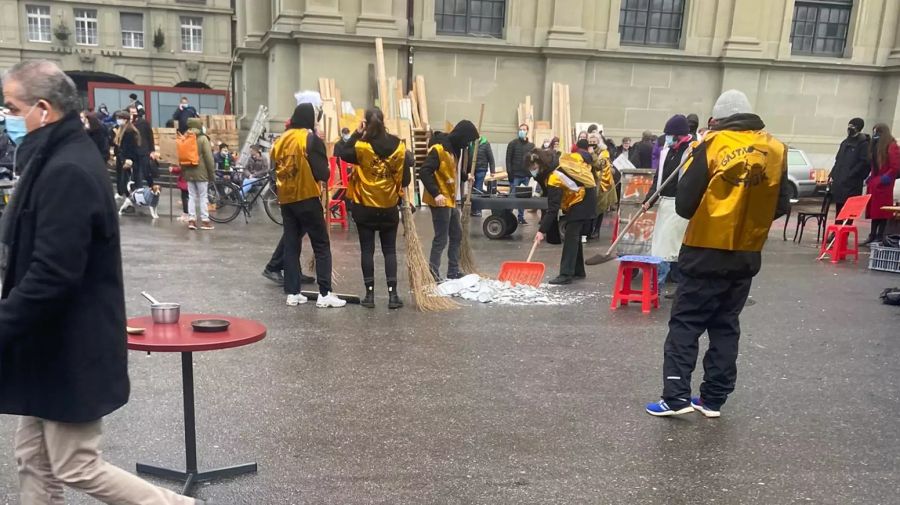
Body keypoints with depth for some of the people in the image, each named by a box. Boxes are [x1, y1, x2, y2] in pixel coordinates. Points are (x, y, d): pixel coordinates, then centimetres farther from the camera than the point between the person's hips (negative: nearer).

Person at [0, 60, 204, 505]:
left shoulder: (66, 171, -23)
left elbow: (50, 275, -28)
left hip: (70, 350, -10)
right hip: (57, 344, 10)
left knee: (76, 469, 4)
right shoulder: (60, 159, 10)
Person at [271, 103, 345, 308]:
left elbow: (276, 168, 12)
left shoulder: (280, 140, 9)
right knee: (321, 246, 1)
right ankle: (324, 294, -1)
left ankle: (292, 293, 12)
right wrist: (326, 173, 7)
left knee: (291, 245, 11)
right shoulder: (312, 139, -9)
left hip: (285, 199, 6)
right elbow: (322, 173, -14)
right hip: (307, 198, -6)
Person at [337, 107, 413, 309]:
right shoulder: (398, 147, -5)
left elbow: (342, 154, 3)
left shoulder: (361, 147, -13)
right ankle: (393, 294, 6)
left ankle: (370, 294, 9)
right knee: (390, 250, 10)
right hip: (389, 207, 2)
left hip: (365, 207, -2)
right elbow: (405, 179, -2)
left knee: (367, 250, 7)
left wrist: (356, 133, 0)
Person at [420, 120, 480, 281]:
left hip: (450, 200, 10)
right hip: (440, 201, -10)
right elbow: (424, 172, -25)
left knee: (456, 235, 17)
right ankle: (432, 275, 2)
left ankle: (453, 271, 28)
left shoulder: (453, 148, 10)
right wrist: (435, 193, -28)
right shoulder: (438, 149, -19)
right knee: (441, 239, -6)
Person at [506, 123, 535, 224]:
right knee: (512, 196, -3)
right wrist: (509, 172, -12)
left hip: (526, 175, 3)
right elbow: (508, 159, -4)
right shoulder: (513, 143, 1)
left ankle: (521, 217, 14)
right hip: (515, 175, -3)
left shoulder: (531, 145, 11)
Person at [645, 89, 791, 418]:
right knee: (726, 326, 14)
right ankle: (713, 399, 18)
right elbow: (781, 206, 7)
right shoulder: (776, 150, 3)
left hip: (706, 253, -4)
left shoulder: (713, 145, -10)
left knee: (685, 323, 4)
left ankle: (676, 397, 1)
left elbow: (684, 204, -10)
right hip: (747, 256, 4)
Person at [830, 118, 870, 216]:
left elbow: (864, 163, -14)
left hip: (851, 185, -8)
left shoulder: (864, 144, -5)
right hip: (839, 183, 8)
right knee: (839, 211, 12)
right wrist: (833, 175, 13)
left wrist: (850, 175, -17)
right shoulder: (845, 142, 19)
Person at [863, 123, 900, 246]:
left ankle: (880, 237, -2)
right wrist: (871, 178, 10)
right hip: (874, 184, 8)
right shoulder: (875, 146, 16)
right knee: (874, 210, 10)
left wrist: (885, 178, -15)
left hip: (883, 185, -8)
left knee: (882, 211, -5)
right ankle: (873, 235, 14)